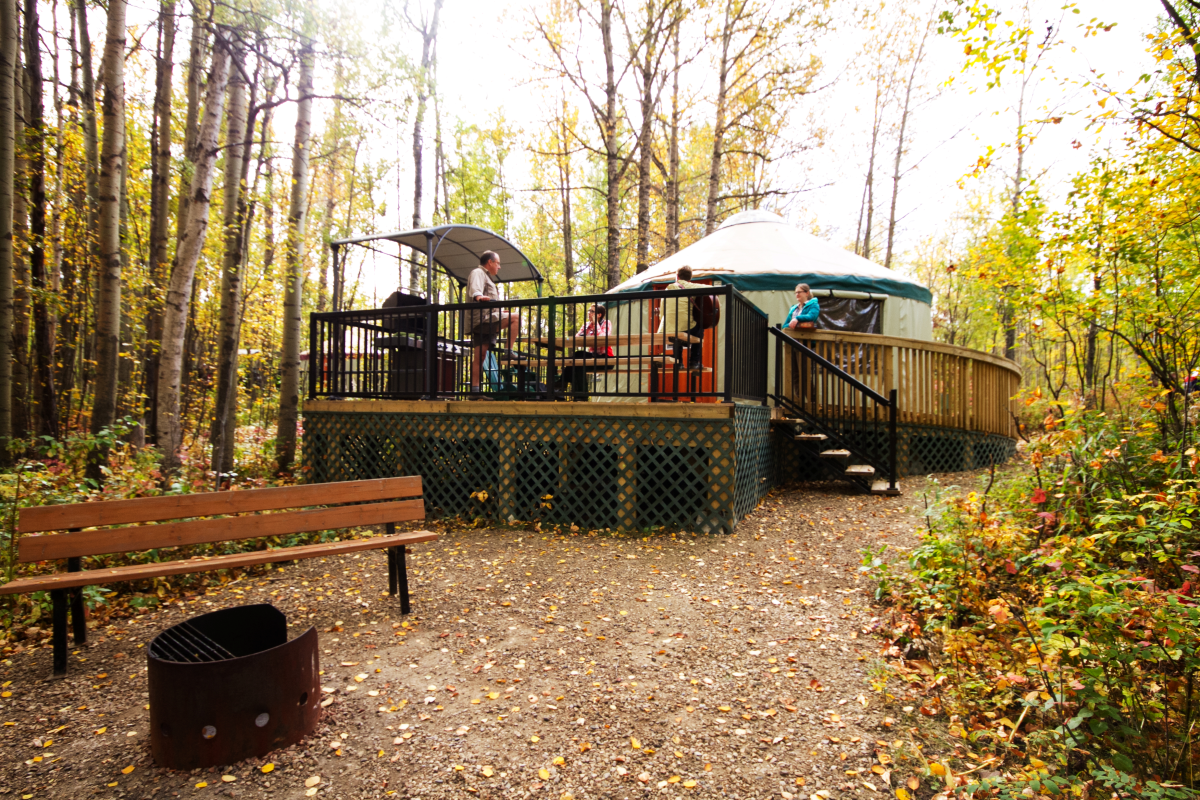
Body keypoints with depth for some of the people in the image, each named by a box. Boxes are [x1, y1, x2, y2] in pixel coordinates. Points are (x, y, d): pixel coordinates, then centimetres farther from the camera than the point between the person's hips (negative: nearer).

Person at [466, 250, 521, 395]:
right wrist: (479, 296, -44)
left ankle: (474, 389, 1)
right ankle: (509, 352, -19)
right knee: (515, 318, -15)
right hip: (482, 318, -10)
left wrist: (501, 312, 52)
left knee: (479, 356, 4)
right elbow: (474, 289, -23)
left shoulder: (485, 276, 34)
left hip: (483, 323, 10)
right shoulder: (478, 273, 0)